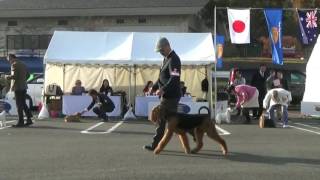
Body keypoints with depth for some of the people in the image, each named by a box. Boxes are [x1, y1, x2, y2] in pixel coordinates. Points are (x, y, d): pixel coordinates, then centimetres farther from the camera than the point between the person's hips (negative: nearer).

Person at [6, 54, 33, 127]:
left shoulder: (14, 64, -11)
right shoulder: (23, 64, 15)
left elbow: (14, 75, -20)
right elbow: (27, 75, 19)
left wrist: (8, 77, -3)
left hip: (17, 87, -8)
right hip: (24, 87, 8)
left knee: (19, 105, -4)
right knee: (23, 103, 14)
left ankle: (21, 122, -2)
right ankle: (29, 119, 11)